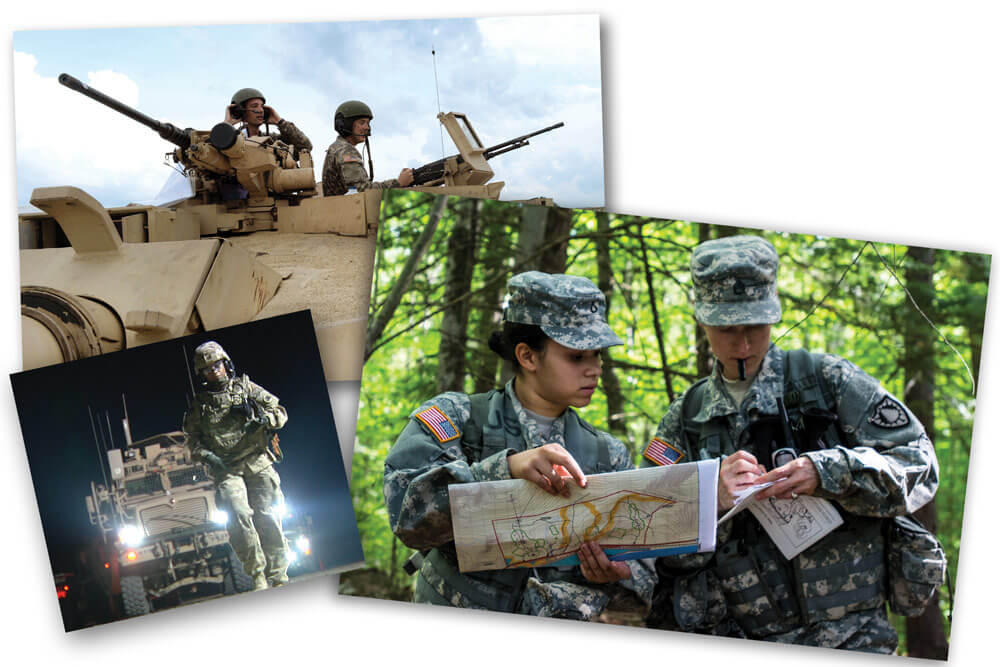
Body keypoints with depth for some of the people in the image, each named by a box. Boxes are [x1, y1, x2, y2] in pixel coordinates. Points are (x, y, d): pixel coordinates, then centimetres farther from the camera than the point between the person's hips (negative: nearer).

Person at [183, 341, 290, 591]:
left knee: (267, 517, -4)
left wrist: (264, 420, -10)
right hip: (226, 470, 0)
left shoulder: (247, 388, 9)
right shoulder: (200, 403, 12)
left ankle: (278, 574, 5)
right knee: (238, 514, -19)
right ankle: (257, 573, -11)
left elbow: (280, 412, 11)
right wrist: (205, 455, -3)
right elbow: (192, 438, 16)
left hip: (257, 463, 0)